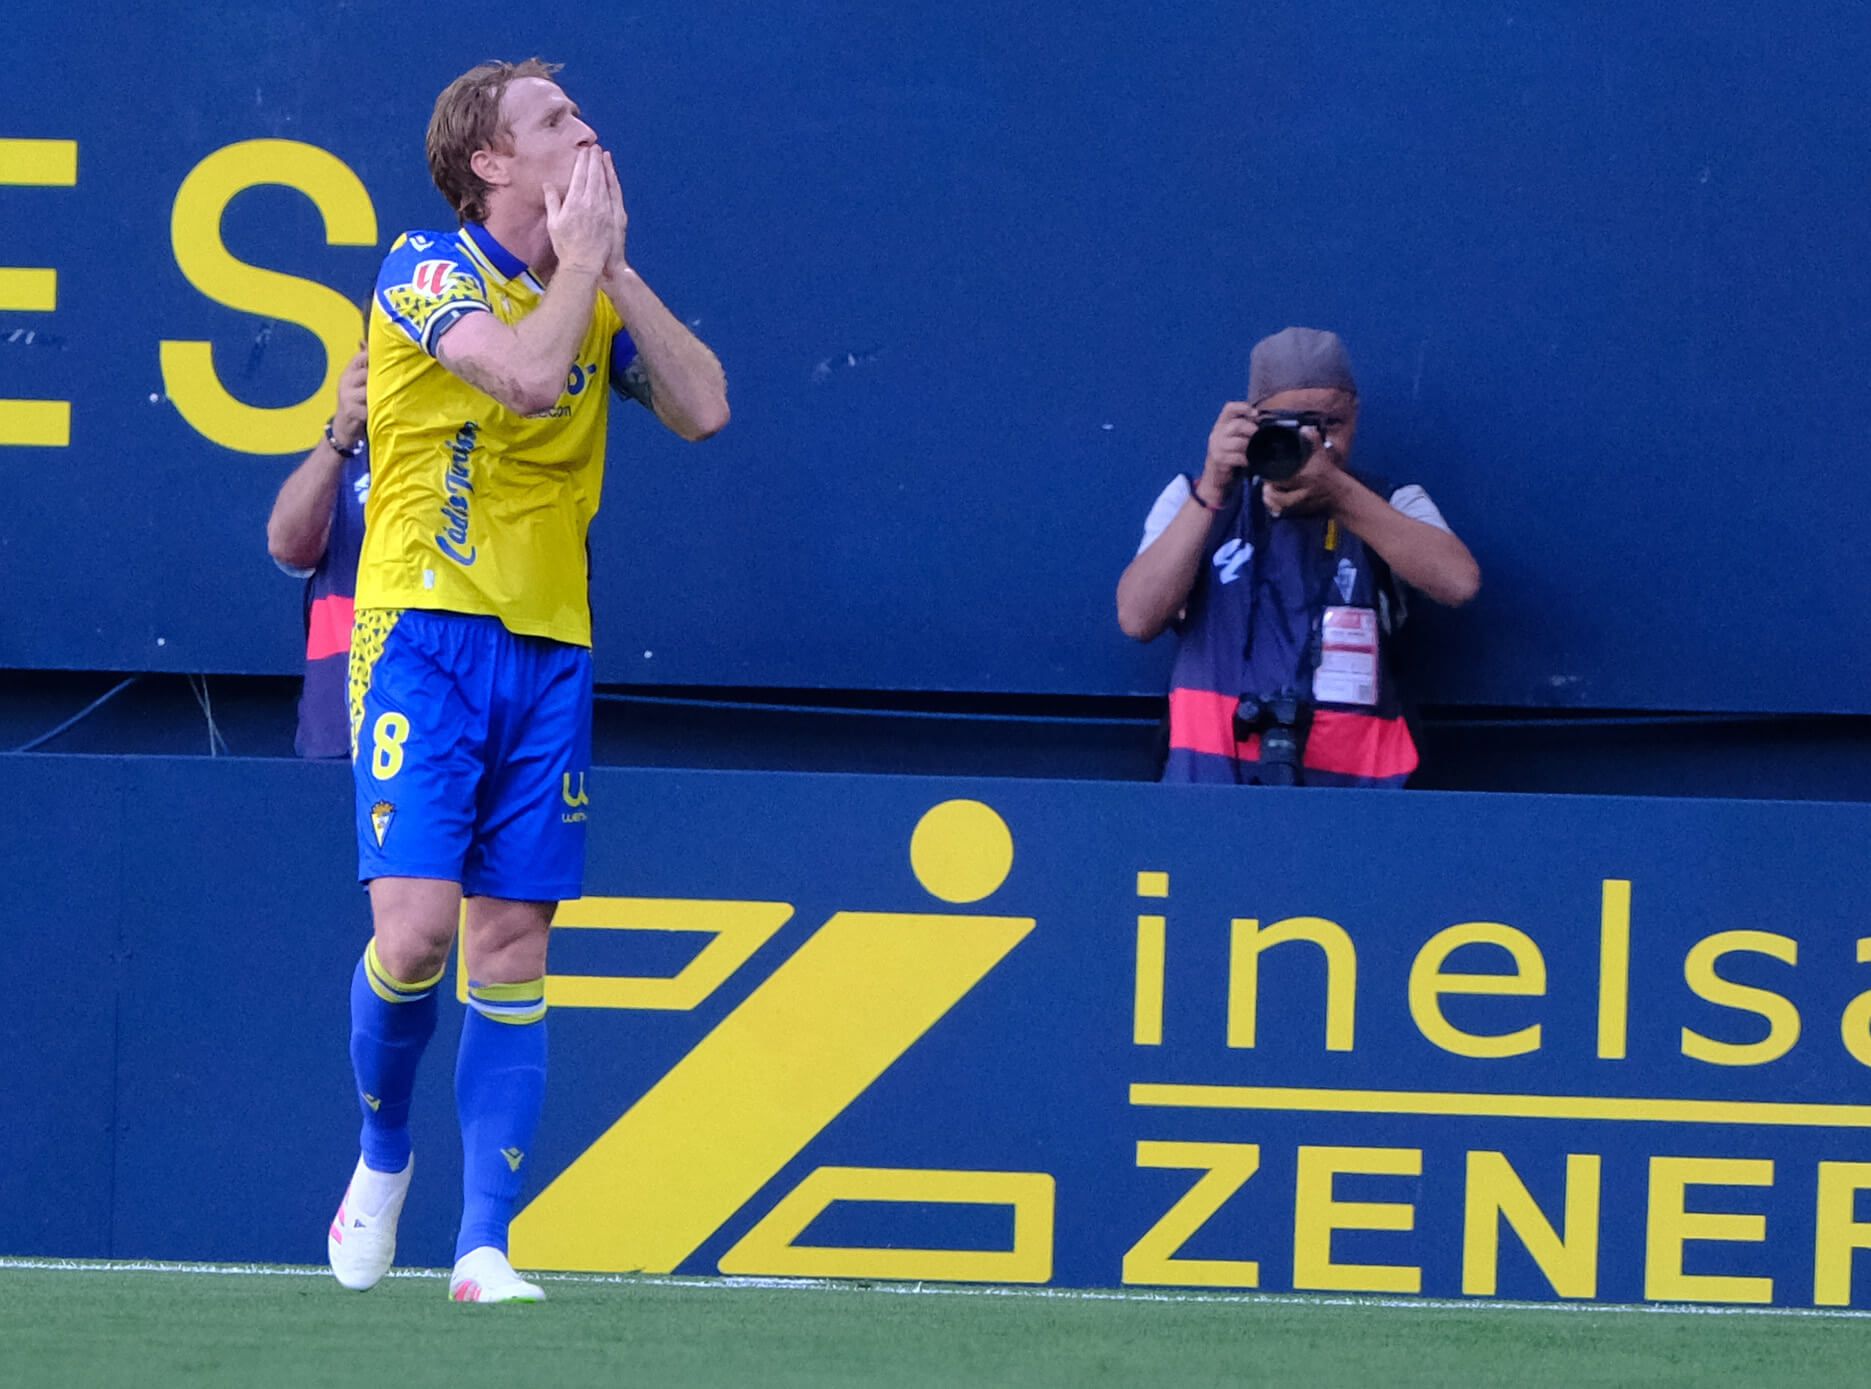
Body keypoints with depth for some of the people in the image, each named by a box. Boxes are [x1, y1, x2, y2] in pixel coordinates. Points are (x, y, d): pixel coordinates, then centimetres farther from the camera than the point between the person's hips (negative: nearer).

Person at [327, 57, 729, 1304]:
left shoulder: (598, 294, 13)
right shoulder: (427, 270, -5)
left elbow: (703, 407, 0)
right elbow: (527, 370, -22)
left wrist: (616, 270, -1)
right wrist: (580, 263, -7)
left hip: (549, 648, 5)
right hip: (426, 635, -5)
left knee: (512, 950, 0)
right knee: (416, 927, -15)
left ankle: (486, 1247, 1)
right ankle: (383, 1150, 13)